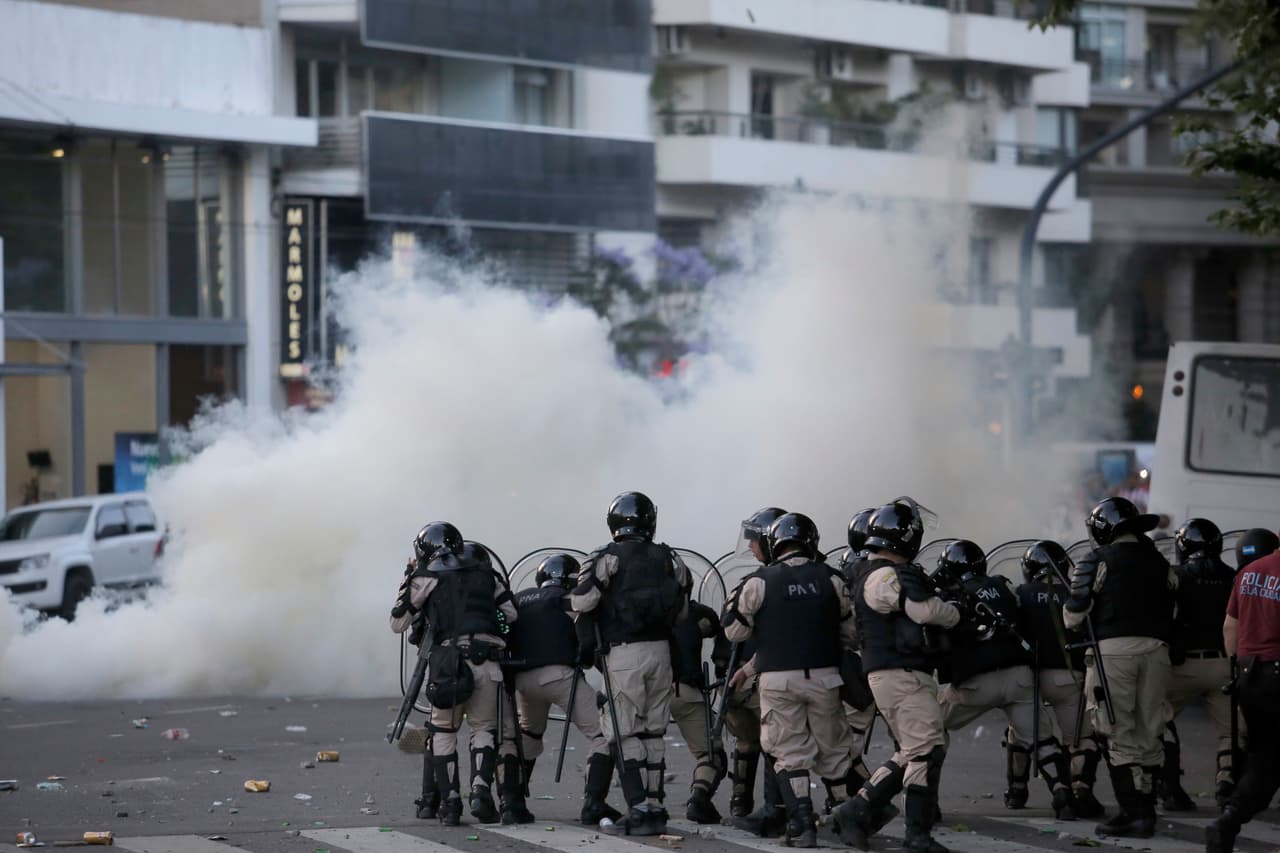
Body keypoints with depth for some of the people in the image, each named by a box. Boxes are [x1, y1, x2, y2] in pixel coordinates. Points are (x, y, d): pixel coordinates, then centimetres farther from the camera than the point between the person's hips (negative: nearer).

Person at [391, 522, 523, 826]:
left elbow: (398, 623, 13)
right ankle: (481, 790, -7)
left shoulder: (426, 577, 10)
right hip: (487, 660, 2)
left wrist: (407, 588, 27)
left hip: (448, 661, -2)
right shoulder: (484, 571, 18)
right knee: (484, 728, 15)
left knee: (443, 730, 14)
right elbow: (511, 613, 17)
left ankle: (450, 801, 6)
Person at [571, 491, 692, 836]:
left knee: (626, 734, 0)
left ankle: (640, 810, -8)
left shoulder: (607, 558, -6)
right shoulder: (669, 559, 8)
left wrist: (587, 640, 6)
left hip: (624, 652, -4)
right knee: (653, 732, 13)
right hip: (661, 651, 4)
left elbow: (582, 602, -12)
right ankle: (655, 806, 15)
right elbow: (682, 611, 9)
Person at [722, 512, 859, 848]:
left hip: (778, 679, -2)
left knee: (790, 754, 4)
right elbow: (851, 630, 9)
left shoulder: (760, 582, -3)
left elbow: (734, 630, 2)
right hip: (824, 676, 2)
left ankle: (802, 825, -5)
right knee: (834, 750, 15)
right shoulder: (830, 579, 3)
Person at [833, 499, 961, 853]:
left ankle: (857, 810, 11)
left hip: (895, 675, 11)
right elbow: (925, 610, -22)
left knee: (910, 754, 15)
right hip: (903, 675, -11)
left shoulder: (876, 575, 20)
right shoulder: (888, 575, -14)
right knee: (927, 750, -9)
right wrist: (955, 613, -2)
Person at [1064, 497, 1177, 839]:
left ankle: (1133, 814, -7)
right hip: (1155, 649, 4)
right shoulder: (1160, 564, 15)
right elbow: (1171, 614, 14)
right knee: (1148, 735, 11)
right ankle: (1146, 810, 12)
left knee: (1120, 736, -2)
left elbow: (1073, 617, 1)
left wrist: (1077, 587, 19)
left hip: (1113, 647, -4)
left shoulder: (1097, 561, 0)